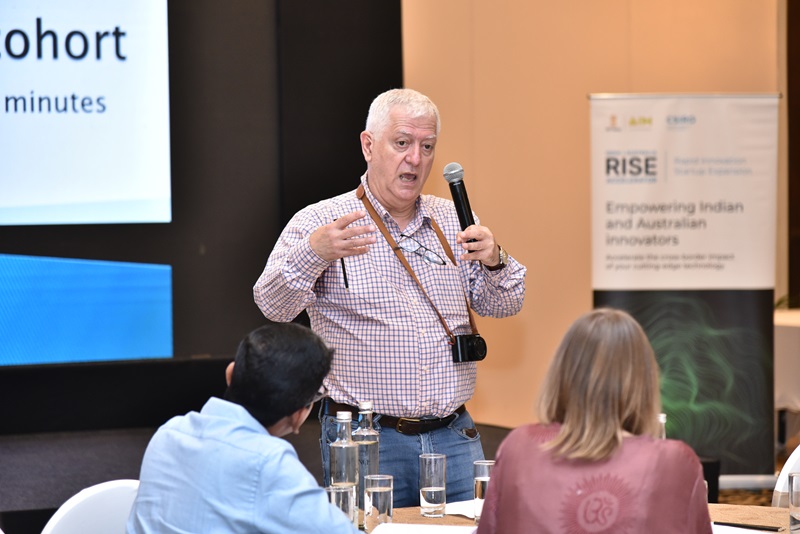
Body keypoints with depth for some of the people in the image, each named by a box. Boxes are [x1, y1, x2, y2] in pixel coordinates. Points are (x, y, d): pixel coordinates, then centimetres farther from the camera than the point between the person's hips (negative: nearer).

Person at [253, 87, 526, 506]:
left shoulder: (453, 221, 12)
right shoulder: (319, 224, -3)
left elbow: (502, 306, 11)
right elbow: (273, 305, -15)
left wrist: (494, 262, -11)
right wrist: (312, 253, -34)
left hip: (453, 438, 4)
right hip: (365, 440, -4)